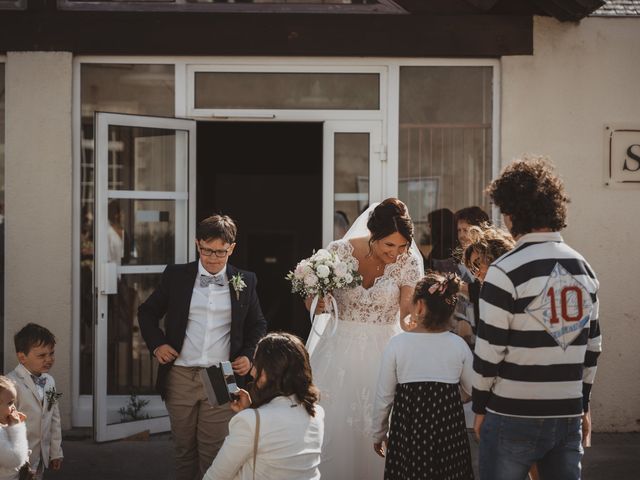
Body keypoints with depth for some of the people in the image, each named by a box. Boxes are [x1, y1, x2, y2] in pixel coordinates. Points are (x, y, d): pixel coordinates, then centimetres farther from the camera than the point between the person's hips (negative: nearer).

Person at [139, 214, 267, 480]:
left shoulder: (244, 282, 4)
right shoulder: (176, 276, 3)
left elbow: (258, 325, 16)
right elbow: (147, 312, 14)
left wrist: (249, 356, 1)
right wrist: (156, 344, -1)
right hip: (180, 376, 1)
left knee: (213, 453, -2)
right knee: (184, 449, 11)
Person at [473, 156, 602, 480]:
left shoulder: (506, 272, -13)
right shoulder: (583, 268, 7)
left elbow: (489, 351, -12)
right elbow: (592, 346, 12)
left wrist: (480, 407, 1)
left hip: (513, 417, -5)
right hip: (569, 416, 5)